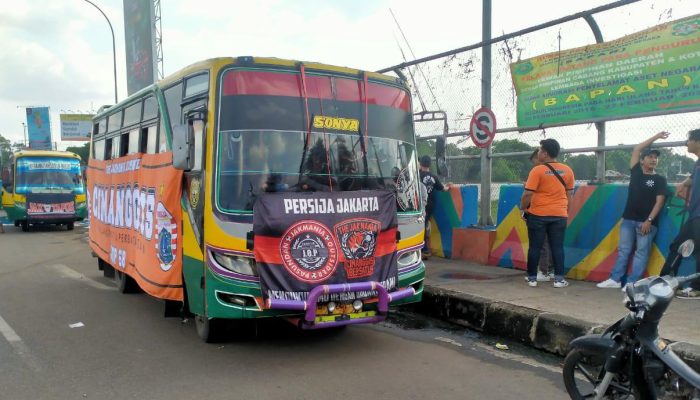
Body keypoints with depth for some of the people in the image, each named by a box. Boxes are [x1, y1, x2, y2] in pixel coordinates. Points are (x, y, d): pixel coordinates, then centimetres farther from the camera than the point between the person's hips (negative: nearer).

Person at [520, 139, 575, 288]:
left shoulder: (537, 170, -11)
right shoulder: (567, 170, 5)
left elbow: (528, 194, -14)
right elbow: (569, 194, 12)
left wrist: (523, 208, 1)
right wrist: (566, 212, 21)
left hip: (538, 215, -3)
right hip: (559, 215, 4)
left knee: (535, 247, 5)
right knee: (557, 247, 7)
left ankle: (532, 278, 10)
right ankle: (559, 279, 6)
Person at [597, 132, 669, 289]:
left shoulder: (659, 180, 1)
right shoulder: (636, 172, 9)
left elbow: (659, 201, -5)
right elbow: (636, 149, 9)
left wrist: (649, 220, -15)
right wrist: (656, 137, 12)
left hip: (647, 222, -3)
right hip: (628, 219, 3)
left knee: (641, 252, -3)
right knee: (623, 250, 5)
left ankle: (631, 283, -4)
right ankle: (615, 279, 7)